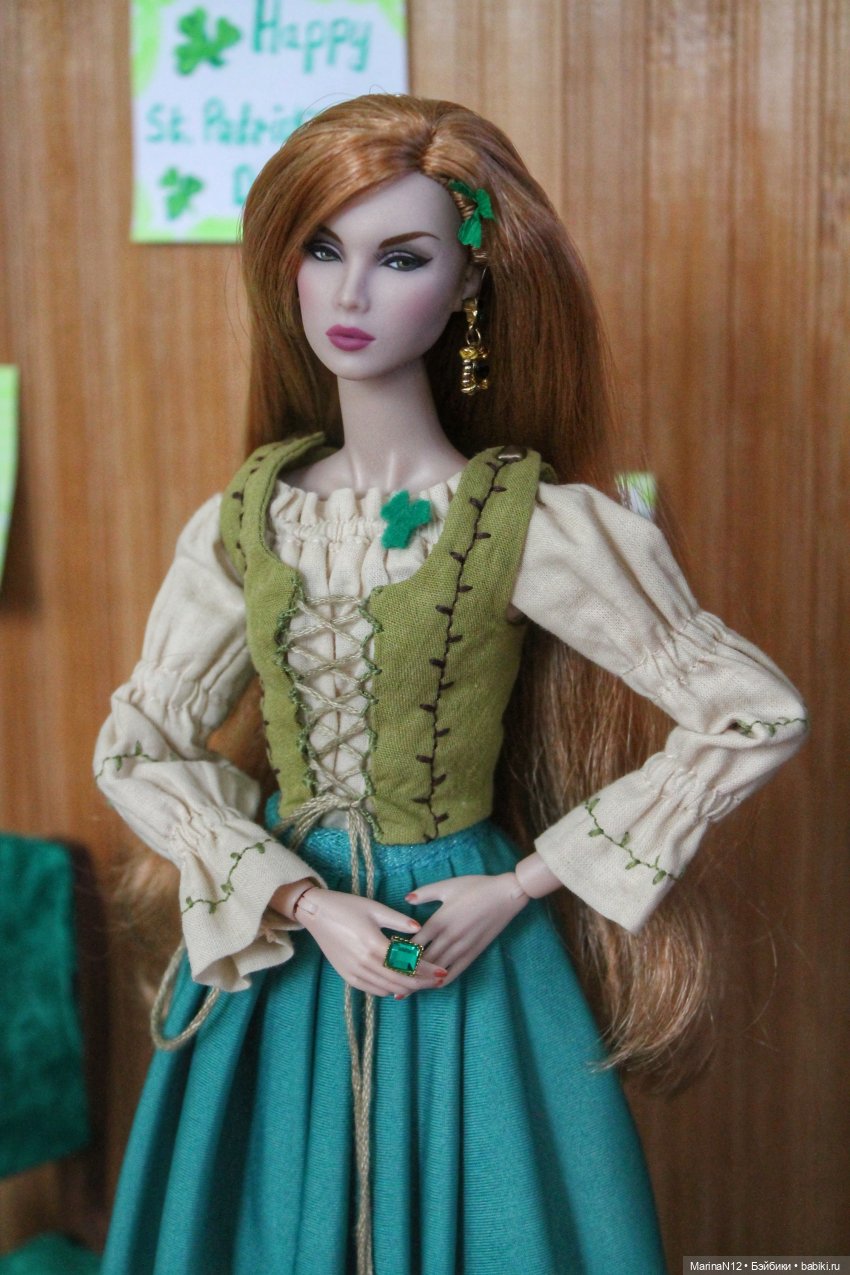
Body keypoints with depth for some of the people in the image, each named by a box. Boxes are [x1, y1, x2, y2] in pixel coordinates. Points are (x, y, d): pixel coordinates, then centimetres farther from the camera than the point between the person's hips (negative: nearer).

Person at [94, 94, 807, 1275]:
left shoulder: (532, 524, -14)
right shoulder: (240, 524, -3)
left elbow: (758, 716, -12)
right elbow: (137, 749, 2)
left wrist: (523, 885, -11)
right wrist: (302, 901, -12)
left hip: (466, 941, -3)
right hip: (283, 945, 4)